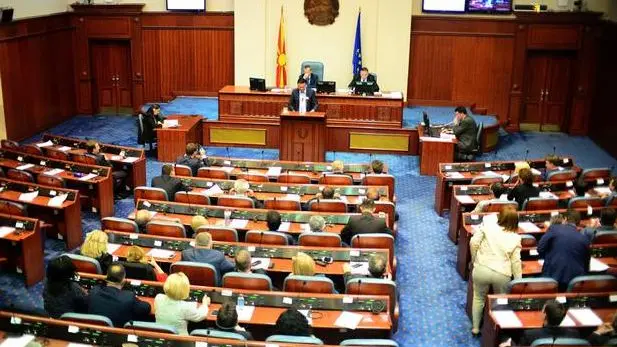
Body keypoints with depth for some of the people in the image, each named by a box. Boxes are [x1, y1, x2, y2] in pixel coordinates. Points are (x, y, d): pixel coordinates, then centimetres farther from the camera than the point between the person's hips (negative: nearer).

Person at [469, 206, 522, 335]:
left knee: (479, 298, 20)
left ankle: (475, 327, 29)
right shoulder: (516, 238, 3)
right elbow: (516, 261, 2)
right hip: (502, 274, 0)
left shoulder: (487, 225, -2)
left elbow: (473, 243, -6)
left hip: (481, 269, 0)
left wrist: (474, 259, 11)